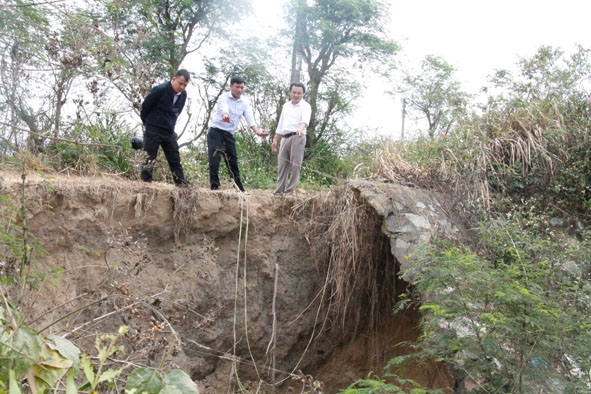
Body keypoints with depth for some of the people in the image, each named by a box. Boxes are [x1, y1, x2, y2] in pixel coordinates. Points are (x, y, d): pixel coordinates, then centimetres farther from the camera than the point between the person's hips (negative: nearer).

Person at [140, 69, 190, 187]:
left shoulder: (183, 95, 1)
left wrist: (170, 125, 15)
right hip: (153, 131, -6)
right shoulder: (159, 90, -18)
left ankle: (181, 184, 12)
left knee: (175, 159, 7)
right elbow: (145, 107, -7)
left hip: (169, 132, 6)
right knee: (149, 159, -1)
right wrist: (148, 124, 5)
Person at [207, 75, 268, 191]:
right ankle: (214, 185, -7)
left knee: (233, 160, 7)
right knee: (214, 158, -12)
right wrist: (225, 116, -58)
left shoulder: (245, 102, 5)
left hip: (229, 134, 5)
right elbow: (224, 108, -33)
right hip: (216, 131, -4)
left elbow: (249, 117, -8)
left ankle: (239, 187, 13)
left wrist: (257, 131, -26)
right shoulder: (224, 98, -10)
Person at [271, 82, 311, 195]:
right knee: (282, 165, 5)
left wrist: (301, 129, -43)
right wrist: (275, 140, 18)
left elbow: (305, 119, -22)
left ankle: (290, 191, -2)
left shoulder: (305, 106, -1)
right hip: (285, 138, 6)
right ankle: (279, 190, 9)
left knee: (295, 165, -5)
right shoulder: (286, 106, 19)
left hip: (297, 138, -6)